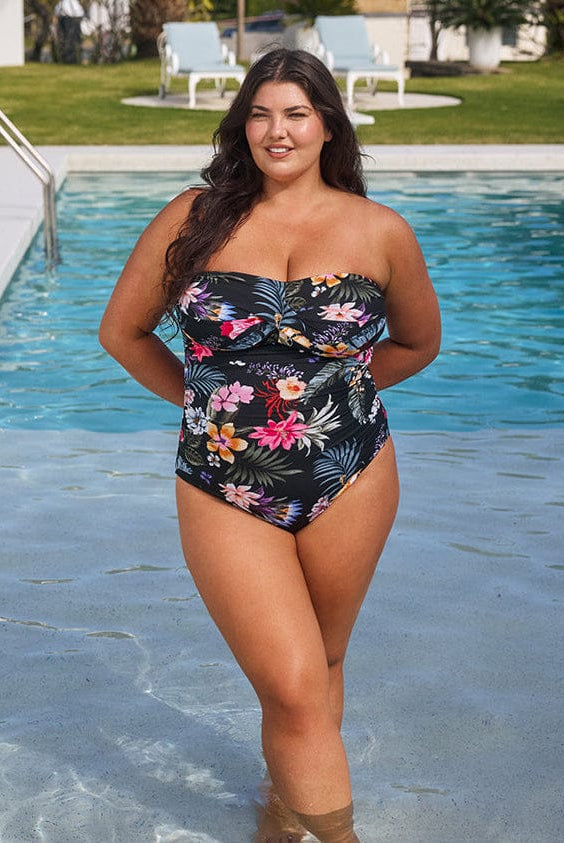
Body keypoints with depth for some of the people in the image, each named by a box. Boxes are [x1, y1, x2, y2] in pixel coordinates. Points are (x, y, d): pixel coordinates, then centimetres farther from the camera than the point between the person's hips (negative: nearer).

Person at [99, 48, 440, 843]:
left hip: (349, 485, 2)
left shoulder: (380, 232, 0)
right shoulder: (196, 218, -1)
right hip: (225, 489, -1)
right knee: (295, 689, -6)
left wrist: (337, 391, 9)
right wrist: (202, 399, 8)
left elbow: (418, 342, 16)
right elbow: (123, 331, 10)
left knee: (318, 669, 16)